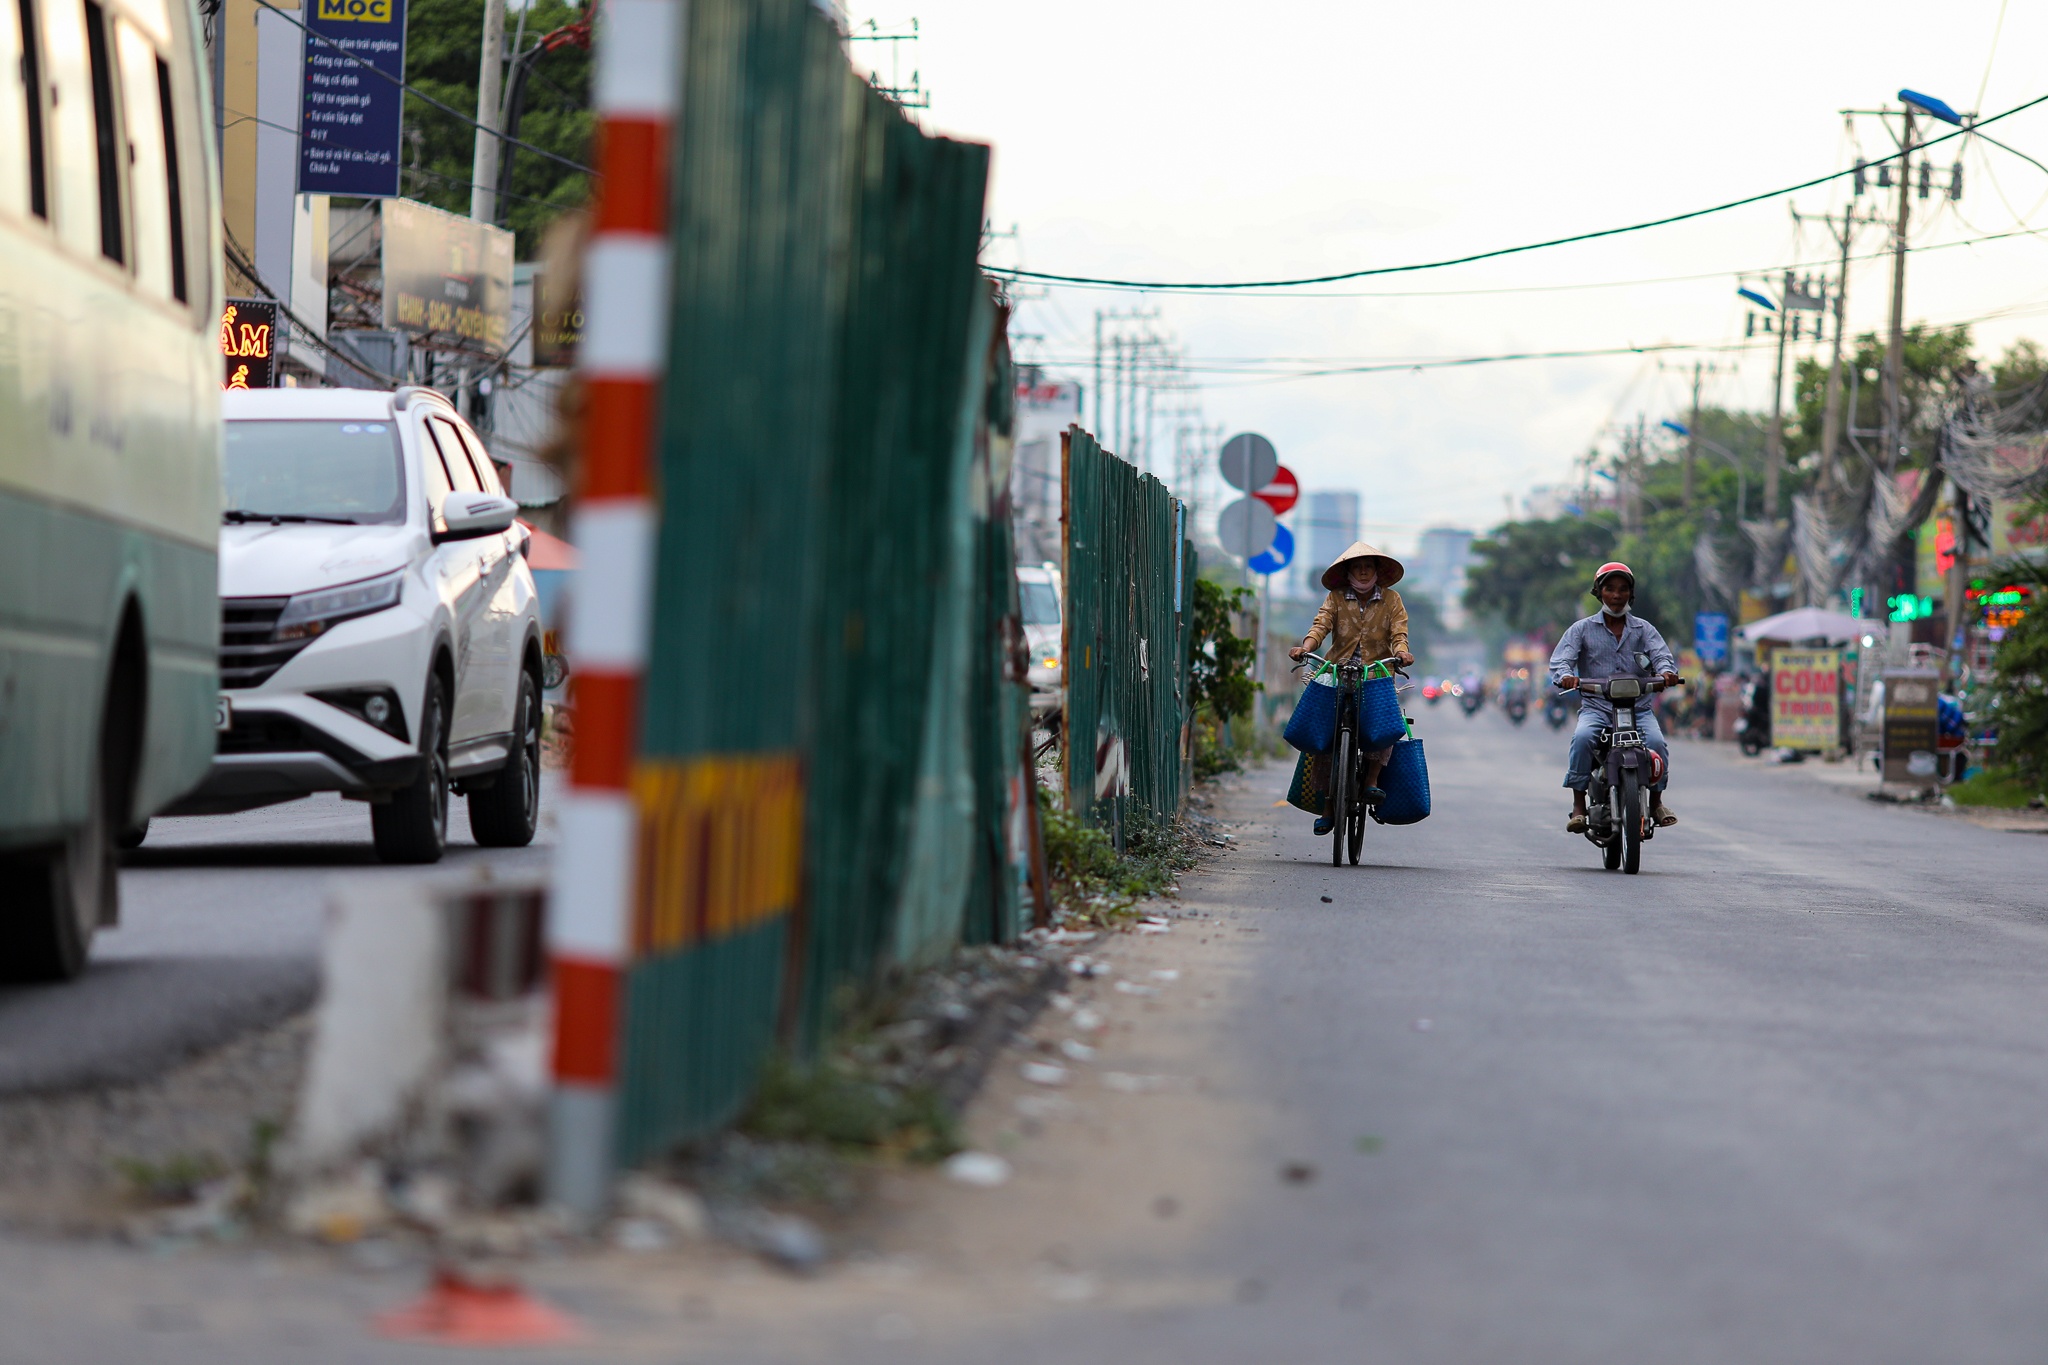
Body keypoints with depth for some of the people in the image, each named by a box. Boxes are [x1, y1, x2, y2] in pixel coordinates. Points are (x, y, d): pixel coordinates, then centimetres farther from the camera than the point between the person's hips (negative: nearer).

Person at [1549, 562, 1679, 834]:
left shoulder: (1643, 629, 14)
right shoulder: (1582, 629, 11)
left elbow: (1661, 654, -3)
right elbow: (1560, 659, -2)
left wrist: (1666, 671, -28)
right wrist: (1565, 675, -27)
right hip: (1595, 707, -1)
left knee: (1656, 742, -27)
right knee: (1583, 738, -33)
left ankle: (1656, 801, -4)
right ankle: (1579, 806, -23)